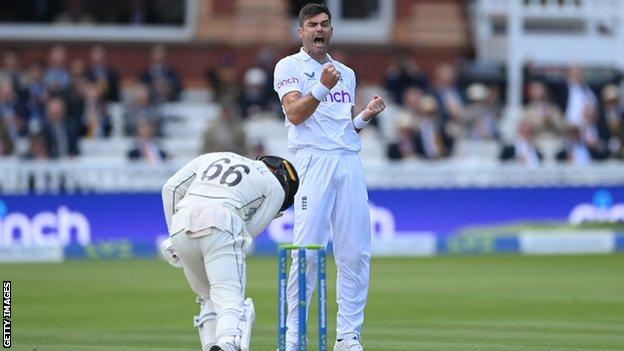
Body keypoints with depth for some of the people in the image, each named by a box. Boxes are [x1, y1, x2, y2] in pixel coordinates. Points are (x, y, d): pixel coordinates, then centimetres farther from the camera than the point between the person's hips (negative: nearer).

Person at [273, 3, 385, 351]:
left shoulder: (346, 73, 23)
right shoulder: (290, 67, 6)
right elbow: (295, 114, -7)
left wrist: (367, 115, 7)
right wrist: (322, 87, -19)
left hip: (349, 162, 5)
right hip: (313, 161, -5)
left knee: (356, 253, -1)